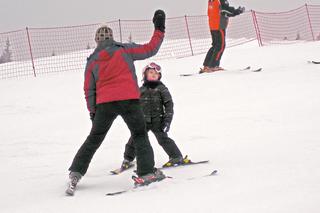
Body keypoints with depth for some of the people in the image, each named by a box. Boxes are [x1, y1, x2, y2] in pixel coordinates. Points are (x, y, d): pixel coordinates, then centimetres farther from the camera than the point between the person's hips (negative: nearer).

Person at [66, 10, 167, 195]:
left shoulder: (92, 61, 12)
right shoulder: (125, 50, 6)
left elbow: (89, 89, 12)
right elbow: (150, 50, 7)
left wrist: (92, 111, 20)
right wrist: (159, 30, 17)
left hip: (104, 103, 2)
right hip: (129, 100, -2)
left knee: (94, 139, 12)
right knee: (140, 135, 11)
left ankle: (76, 173, 5)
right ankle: (147, 173, -1)